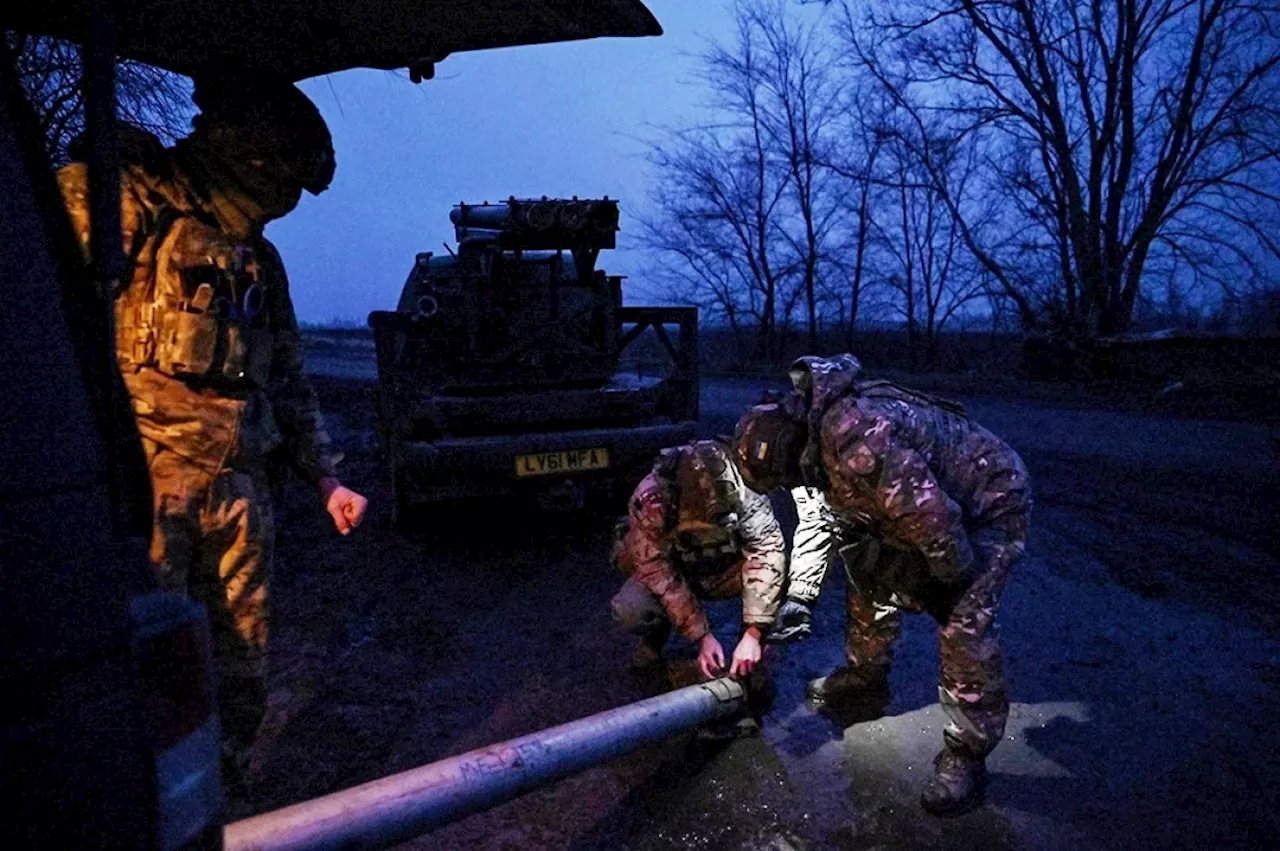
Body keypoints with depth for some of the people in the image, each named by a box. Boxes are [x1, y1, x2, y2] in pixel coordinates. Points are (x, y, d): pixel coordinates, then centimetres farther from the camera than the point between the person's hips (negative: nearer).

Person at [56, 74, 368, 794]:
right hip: (140, 483, -6)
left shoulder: (259, 260, 18)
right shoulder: (121, 200, -3)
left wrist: (327, 479, 16)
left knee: (243, 666, 13)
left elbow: (289, 382, 21)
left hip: (240, 487, 7)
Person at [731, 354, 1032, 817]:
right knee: (870, 573, 14)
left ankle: (967, 755, 3)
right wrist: (799, 597, 0)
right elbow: (818, 519, 5)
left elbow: (931, 517, -36)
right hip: (933, 501, 10)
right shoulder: (812, 439, -5)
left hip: (990, 502, -10)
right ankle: (864, 678, 33)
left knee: (963, 625, -13)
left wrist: (957, 575, -17)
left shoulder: (853, 436, -38)